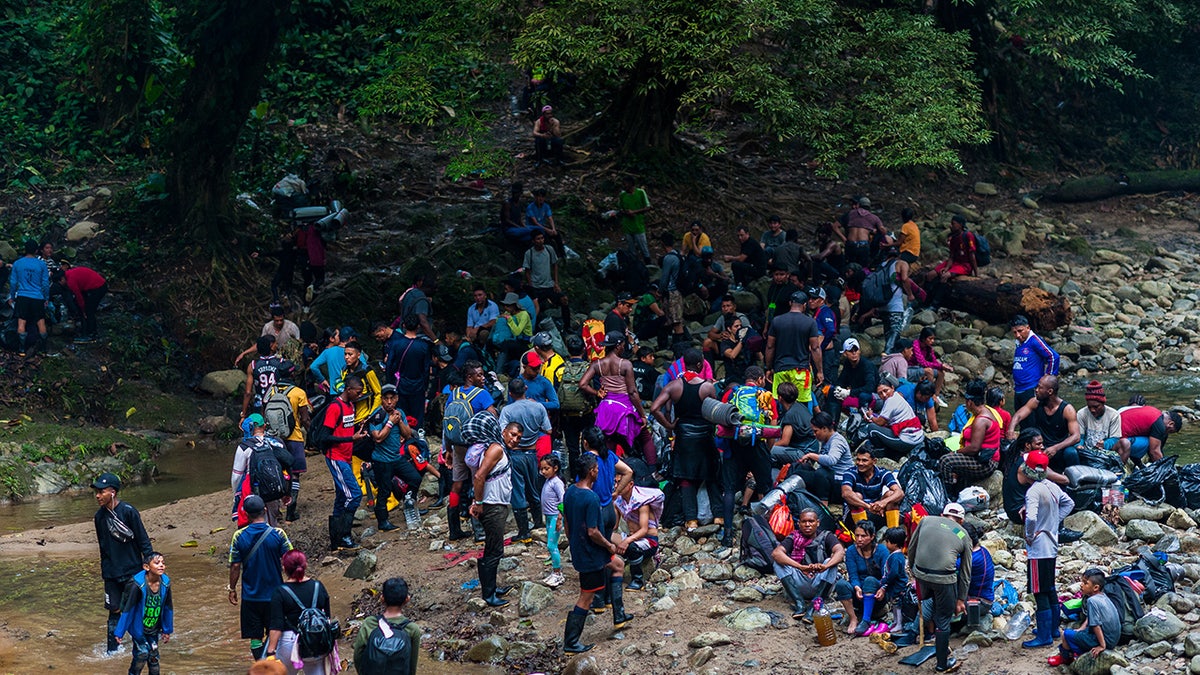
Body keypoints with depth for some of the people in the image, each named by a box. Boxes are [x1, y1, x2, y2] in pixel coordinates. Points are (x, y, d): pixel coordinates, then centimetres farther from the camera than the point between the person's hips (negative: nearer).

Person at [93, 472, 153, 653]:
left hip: (132, 571, -4)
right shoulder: (100, 516, 3)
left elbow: (143, 540, -9)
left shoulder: (128, 512, -13)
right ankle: (112, 652, 9)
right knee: (115, 611, 4)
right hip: (111, 573, 4)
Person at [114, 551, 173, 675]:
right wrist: (120, 632, -14)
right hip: (138, 627, -4)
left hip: (154, 628, 4)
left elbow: (168, 608, 0)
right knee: (143, 652, -6)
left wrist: (167, 630, 9)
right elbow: (127, 609, -19)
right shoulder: (137, 585, -27)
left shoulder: (165, 583, -14)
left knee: (153, 655, 10)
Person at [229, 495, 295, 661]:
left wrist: (232, 589, 8)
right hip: (274, 593, 0)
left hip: (250, 596, 0)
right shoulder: (278, 534, -12)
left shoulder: (239, 536, -10)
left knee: (255, 637, 9)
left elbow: (235, 566, -6)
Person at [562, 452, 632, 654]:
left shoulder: (570, 492, 2)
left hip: (577, 551, 10)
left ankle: (619, 616, 30)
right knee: (586, 598, 3)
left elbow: (568, 525, 12)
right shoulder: (591, 498, -26)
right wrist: (610, 546, -10)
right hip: (590, 556, -10)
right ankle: (570, 643, 8)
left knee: (618, 564, 28)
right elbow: (592, 532, -26)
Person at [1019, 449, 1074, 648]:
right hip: (1052, 545, 9)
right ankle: (1053, 628, 31)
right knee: (1050, 588, 20)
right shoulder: (1053, 487, 5)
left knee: (1040, 592, -4)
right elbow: (1069, 503, 22)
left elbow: (1031, 518, -34)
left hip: (1038, 549, -9)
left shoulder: (1033, 491, -22)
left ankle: (1044, 637, -1)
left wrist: (1029, 536, -16)